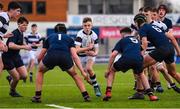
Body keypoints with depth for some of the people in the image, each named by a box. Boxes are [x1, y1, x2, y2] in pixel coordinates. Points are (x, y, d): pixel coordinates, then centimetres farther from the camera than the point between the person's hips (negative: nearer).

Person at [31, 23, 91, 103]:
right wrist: (82, 71, 12)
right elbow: (74, 56, 14)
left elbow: (39, 57, 35)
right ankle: (86, 96, 18)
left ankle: (37, 96, 25)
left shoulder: (50, 37, 34)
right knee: (74, 75, 28)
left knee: (40, 71, 32)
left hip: (51, 56, 0)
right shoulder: (69, 39, 31)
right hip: (65, 57, 0)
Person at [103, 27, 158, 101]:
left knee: (112, 70, 26)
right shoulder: (137, 40, 37)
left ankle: (108, 92, 13)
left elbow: (113, 55, 13)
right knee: (141, 74, 35)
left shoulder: (122, 40, 24)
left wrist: (108, 70, 16)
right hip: (138, 60, 3)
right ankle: (150, 94, 19)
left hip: (126, 59, -3)